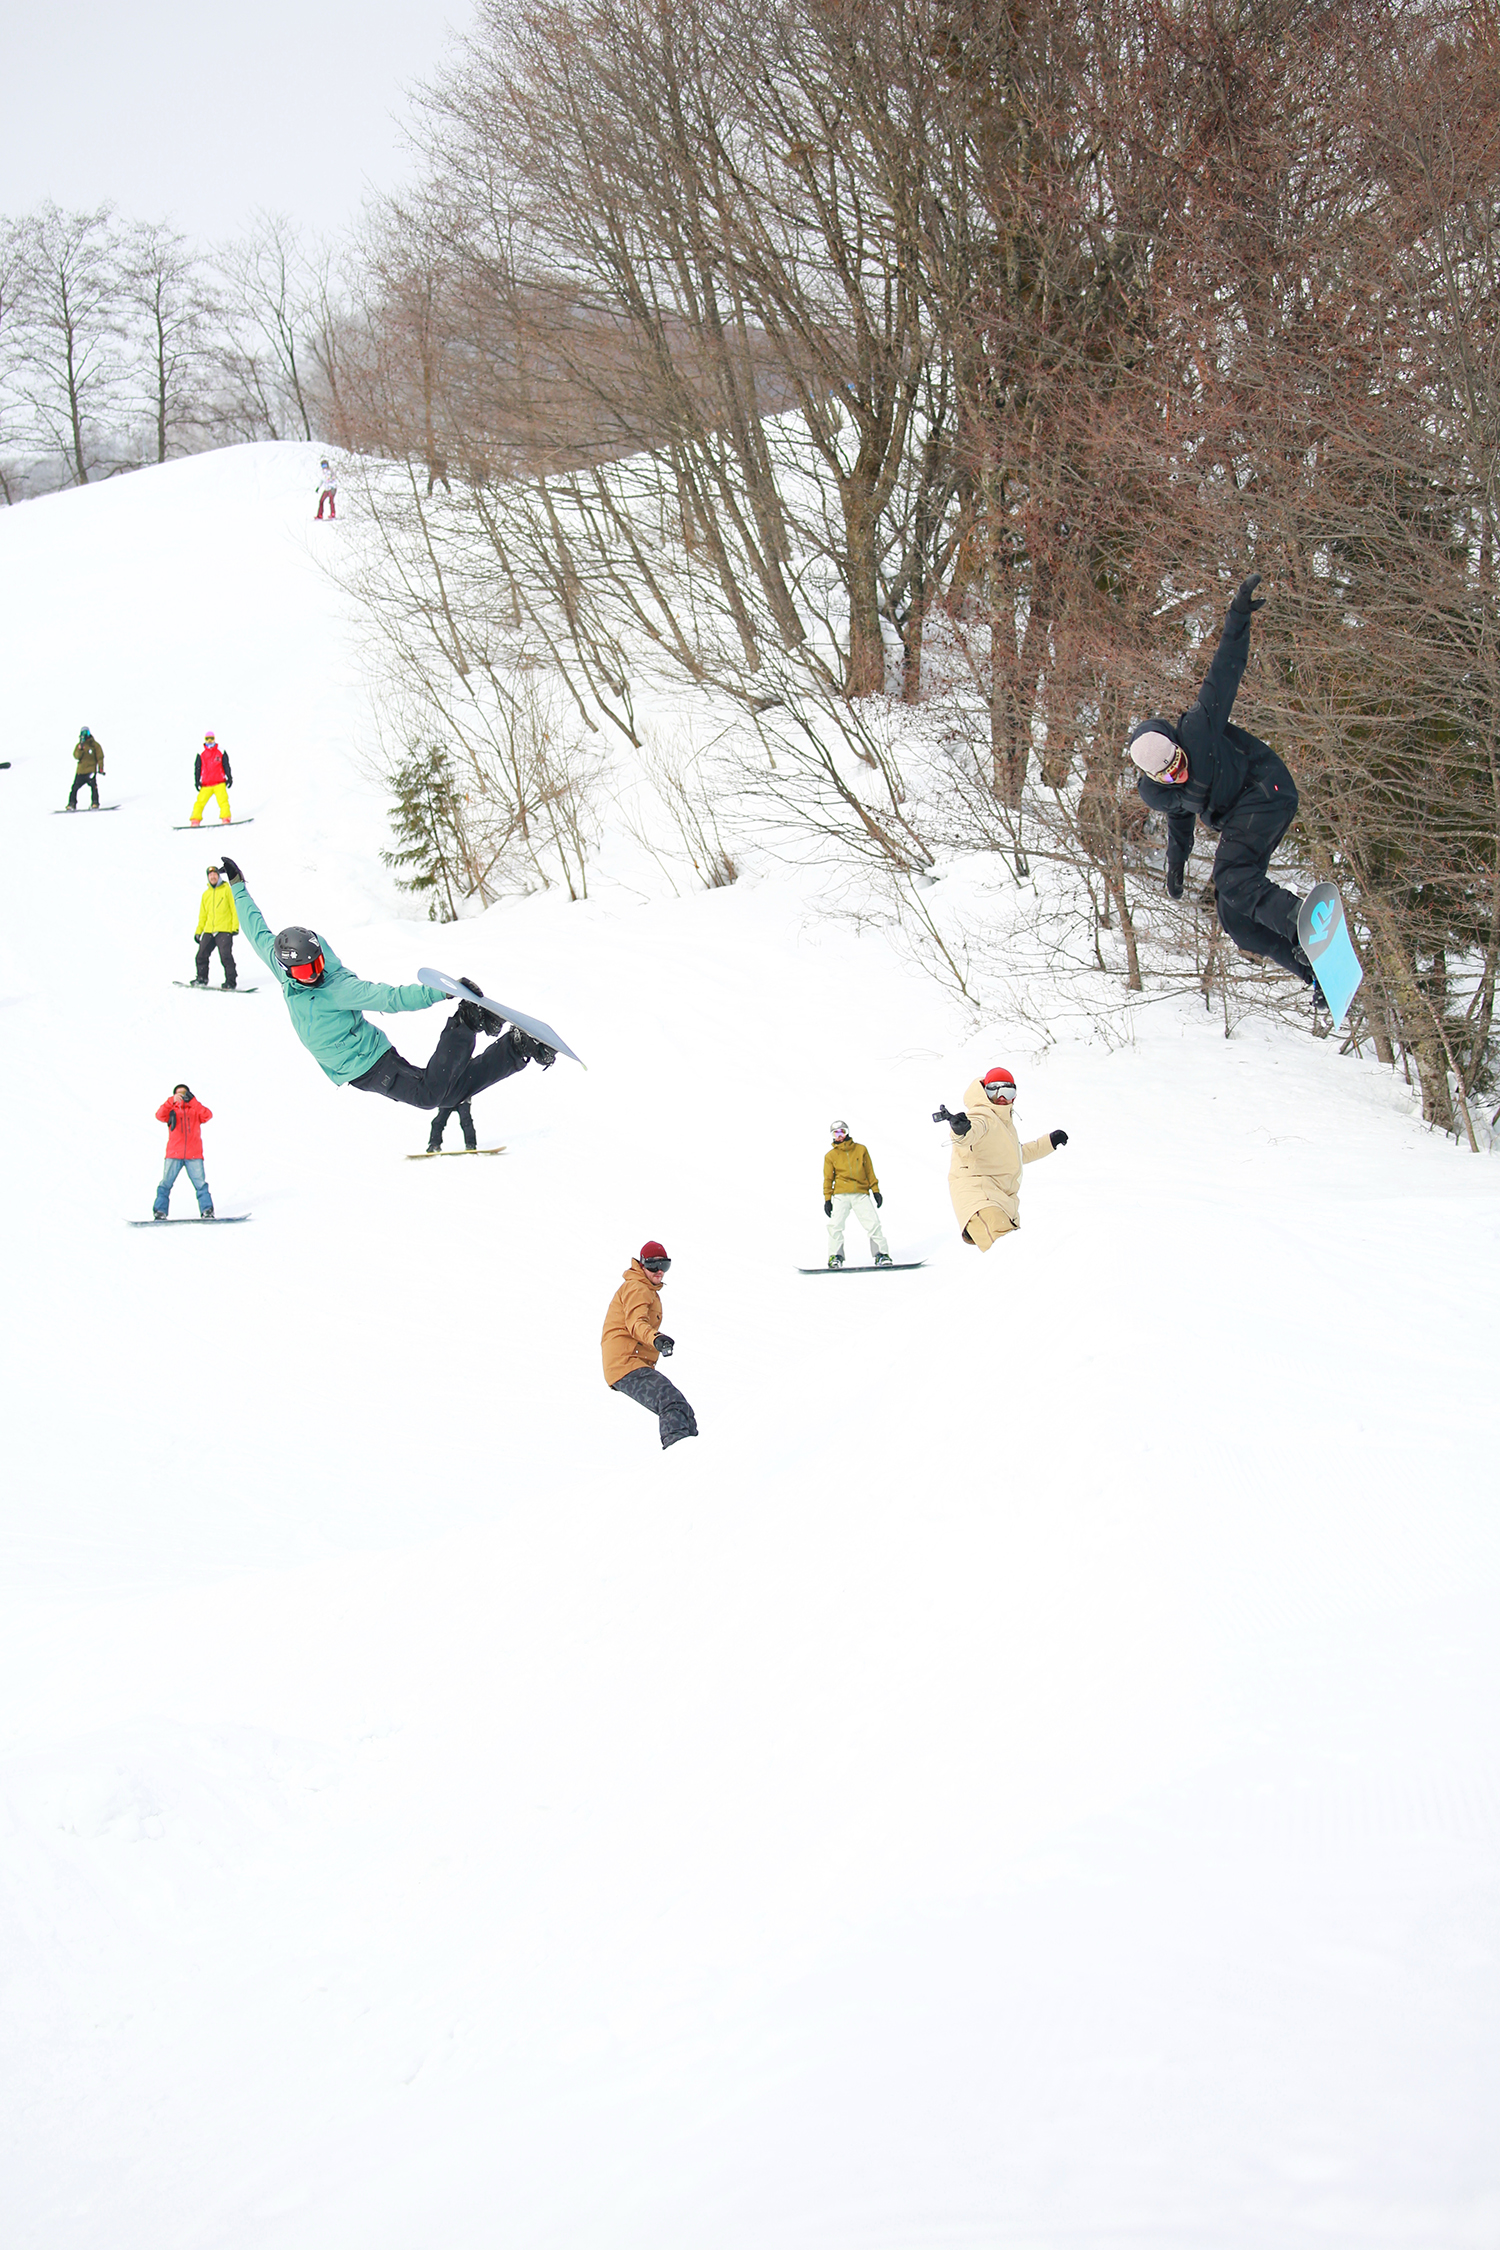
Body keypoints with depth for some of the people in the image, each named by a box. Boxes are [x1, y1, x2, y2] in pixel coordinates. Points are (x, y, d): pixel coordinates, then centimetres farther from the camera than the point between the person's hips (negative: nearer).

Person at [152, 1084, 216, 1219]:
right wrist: (172, 1101, -23)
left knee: (200, 1183, -6)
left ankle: (207, 1211, -1)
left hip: (194, 1155, 0)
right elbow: (160, 1115, -8)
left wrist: (192, 1101, -16)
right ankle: (159, 1211, -4)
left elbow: (207, 1115, -6)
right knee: (166, 1183, -7)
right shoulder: (172, 1110, 12)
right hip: (174, 1154, 0)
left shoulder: (195, 1110, 14)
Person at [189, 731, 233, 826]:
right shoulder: (201, 754, 8)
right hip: (206, 784, 0)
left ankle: (225, 819, -14)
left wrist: (229, 778, 4)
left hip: (219, 783, 0)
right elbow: (197, 768, 10)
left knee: (223, 800, -16)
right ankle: (195, 820, -5)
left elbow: (226, 766, 12)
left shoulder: (221, 752, 9)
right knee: (200, 801, -9)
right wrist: (197, 781, 2)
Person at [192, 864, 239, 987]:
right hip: (209, 931, 6)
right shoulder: (206, 894, 18)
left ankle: (230, 982, -9)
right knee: (201, 955, 3)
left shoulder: (227, 890, 3)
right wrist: (198, 931, 17)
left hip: (224, 931, -6)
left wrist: (235, 926, -10)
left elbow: (234, 909, -1)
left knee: (225, 956, -12)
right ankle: (201, 978, 18)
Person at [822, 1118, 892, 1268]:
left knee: (873, 1223, -8)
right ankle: (835, 1256, -4)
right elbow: (828, 1178, 12)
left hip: (861, 1194, 0)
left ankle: (881, 1254, -1)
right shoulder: (831, 1156, 11)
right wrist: (827, 1199, 5)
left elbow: (870, 1172, 14)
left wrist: (875, 1190, 10)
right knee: (835, 1225, -14)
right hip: (841, 1195, 0)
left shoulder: (860, 1150, 12)